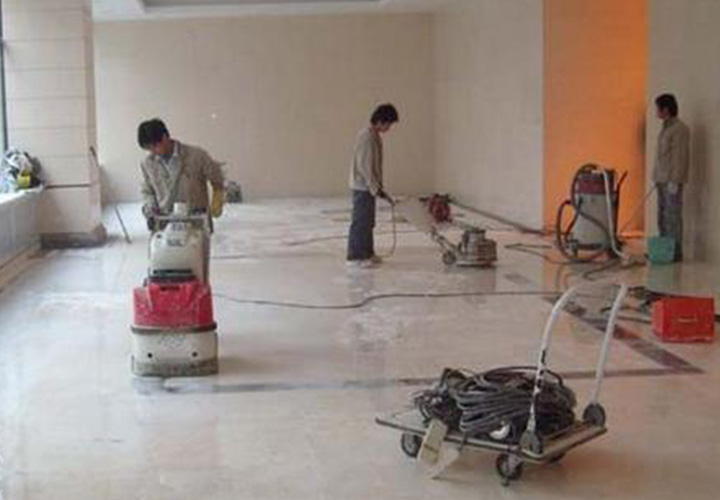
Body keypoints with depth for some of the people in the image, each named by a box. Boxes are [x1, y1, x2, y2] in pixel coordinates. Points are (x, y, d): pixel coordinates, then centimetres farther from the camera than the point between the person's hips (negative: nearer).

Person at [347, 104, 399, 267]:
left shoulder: (375, 136, 11)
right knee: (360, 222, -5)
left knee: (368, 222, 14)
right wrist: (376, 189, -22)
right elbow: (364, 167, -23)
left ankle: (367, 253, 21)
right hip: (362, 186, -10)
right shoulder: (367, 137, -20)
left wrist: (377, 186, 19)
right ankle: (356, 255, 0)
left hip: (369, 186, 10)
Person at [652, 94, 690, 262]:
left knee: (673, 216, -7)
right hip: (663, 180, 9)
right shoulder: (667, 128, 15)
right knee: (663, 217, 10)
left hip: (673, 180, -9)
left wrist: (675, 181, -21)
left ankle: (676, 252, -3)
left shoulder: (680, 129, -13)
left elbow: (680, 157, -18)